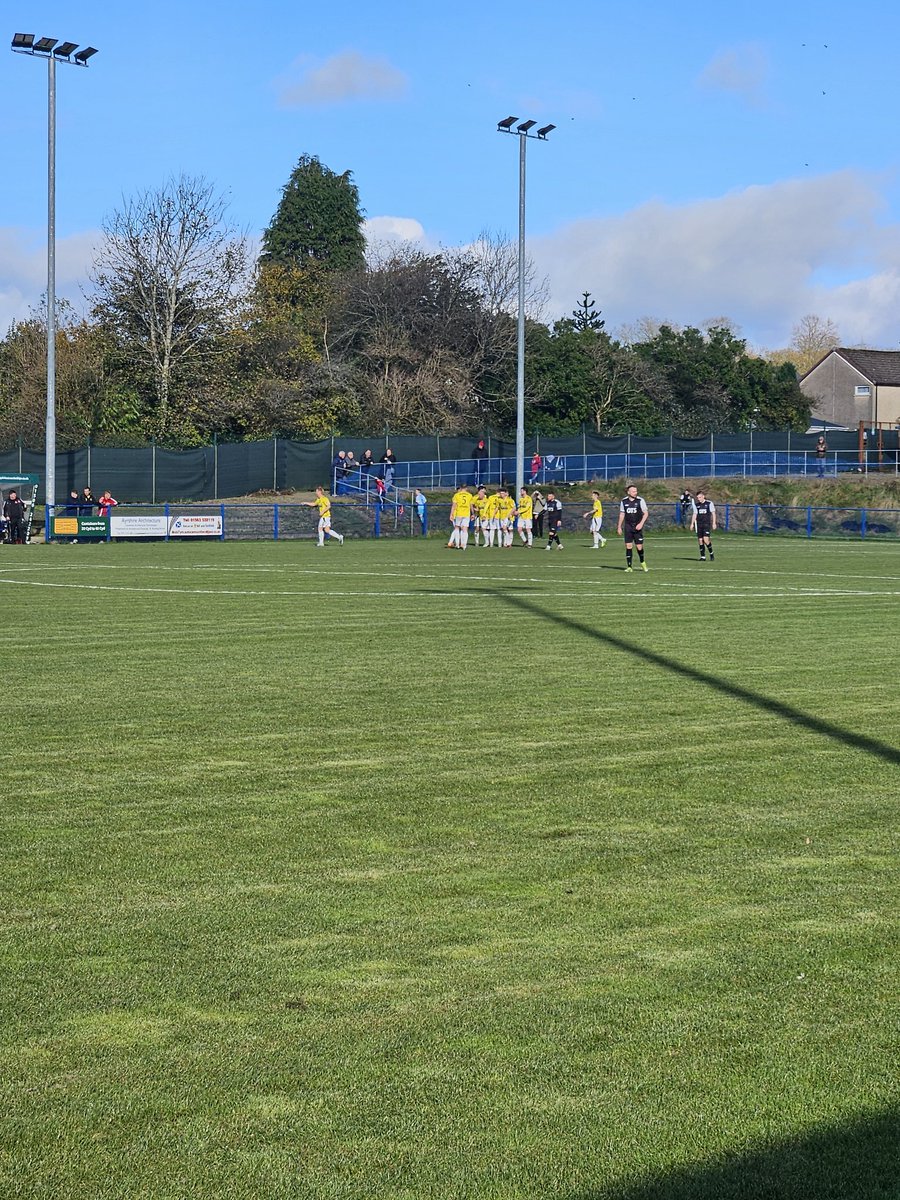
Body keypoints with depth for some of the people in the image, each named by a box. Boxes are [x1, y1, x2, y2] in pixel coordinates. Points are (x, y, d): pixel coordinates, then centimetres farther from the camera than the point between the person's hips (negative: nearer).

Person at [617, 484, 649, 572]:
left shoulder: (640, 500, -5)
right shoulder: (623, 501, 3)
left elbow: (646, 513, -3)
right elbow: (622, 514, 13)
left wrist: (641, 523, -15)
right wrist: (619, 527, 13)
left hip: (638, 527, -2)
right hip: (628, 527, 2)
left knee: (639, 546, -1)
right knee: (628, 546, -5)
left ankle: (642, 563, 25)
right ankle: (629, 566, 0)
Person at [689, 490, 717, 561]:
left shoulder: (709, 503, 0)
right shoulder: (696, 505, 11)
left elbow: (713, 513, 1)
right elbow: (694, 514, 14)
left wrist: (714, 523, -4)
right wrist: (692, 523, 4)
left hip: (707, 524, -4)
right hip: (699, 524, 4)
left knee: (706, 539, -17)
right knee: (700, 540, 0)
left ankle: (711, 554, 2)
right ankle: (703, 556, 7)